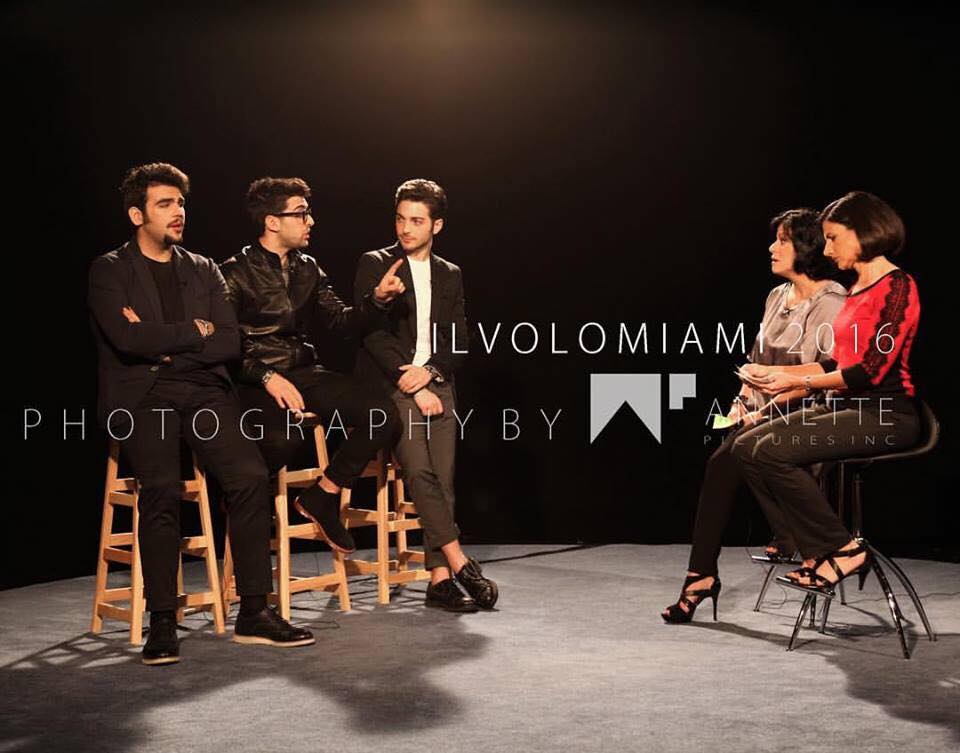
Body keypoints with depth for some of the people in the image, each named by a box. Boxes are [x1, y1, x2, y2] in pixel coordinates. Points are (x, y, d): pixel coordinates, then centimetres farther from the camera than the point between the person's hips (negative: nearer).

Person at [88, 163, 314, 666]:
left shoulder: (203, 271, 19)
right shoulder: (110, 271, 7)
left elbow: (229, 343, 7)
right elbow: (128, 339, -10)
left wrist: (164, 346, -5)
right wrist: (194, 331, 0)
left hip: (203, 390, 4)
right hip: (139, 396, -3)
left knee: (251, 475, -20)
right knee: (162, 486, -29)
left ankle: (254, 613, -13)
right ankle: (162, 623, -19)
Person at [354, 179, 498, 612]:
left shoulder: (450, 275, 16)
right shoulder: (375, 265, 4)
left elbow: (459, 342, 12)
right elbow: (373, 332, -5)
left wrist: (429, 371, -9)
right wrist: (414, 389, -11)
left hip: (437, 386, 4)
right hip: (392, 386, -4)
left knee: (443, 479, -4)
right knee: (419, 471, -19)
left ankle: (439, 578, -2)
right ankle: (460, 563, -17)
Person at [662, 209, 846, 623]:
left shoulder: (832, 303, -9)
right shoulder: (777, 297, 17)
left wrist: (768, 410, -18)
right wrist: (742, 399, 3)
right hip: (765, 414, 7)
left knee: (730, 458, -28)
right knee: (722, 462, -21)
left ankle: (793, 538, -6)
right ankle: (701, 575, -20)